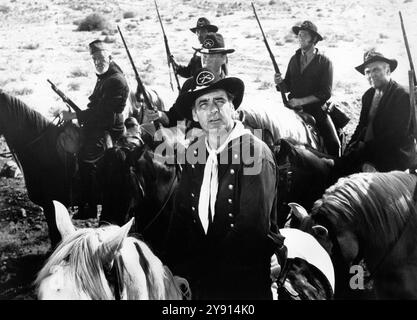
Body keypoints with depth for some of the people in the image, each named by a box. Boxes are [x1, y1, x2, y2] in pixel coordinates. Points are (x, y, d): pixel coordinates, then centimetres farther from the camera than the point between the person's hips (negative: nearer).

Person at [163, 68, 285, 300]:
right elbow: (182, 215, 7)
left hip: (245, 276, -4)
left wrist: (196, 268, -16)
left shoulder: (255, 152, -15)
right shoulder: (194, 152, 4)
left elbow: (252, 228, -20)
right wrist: (175, 268, -6)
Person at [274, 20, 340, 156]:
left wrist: (301, 101, -17)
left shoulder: (325, 62, -3)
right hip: (294, 110, 3)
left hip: (316, 111, -3)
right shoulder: (294, 59, 9)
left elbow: (325, 93, -10)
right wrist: (280, 82, -11)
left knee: (333, 144, -12)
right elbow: (288, 87, 12)